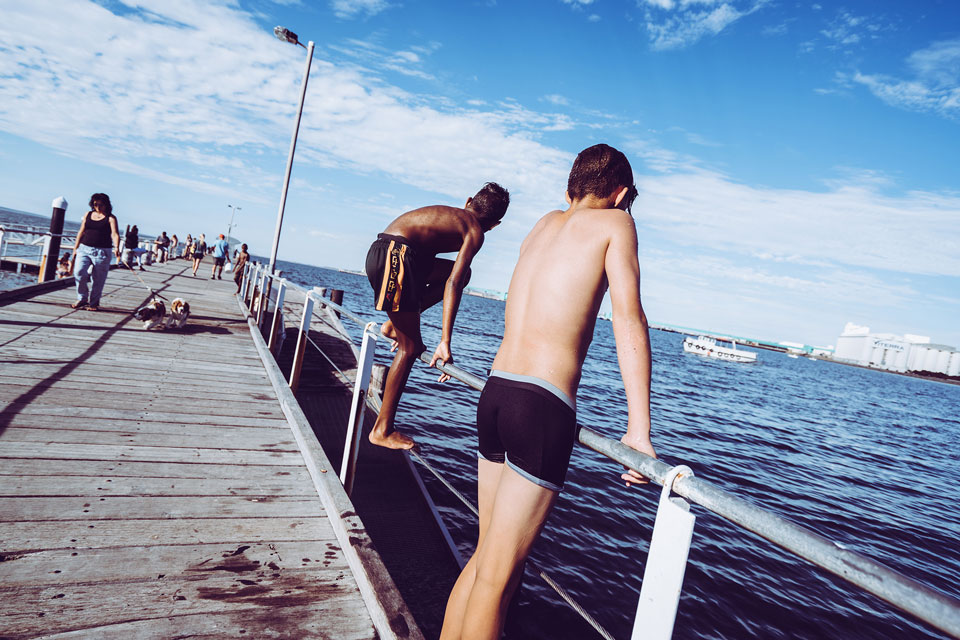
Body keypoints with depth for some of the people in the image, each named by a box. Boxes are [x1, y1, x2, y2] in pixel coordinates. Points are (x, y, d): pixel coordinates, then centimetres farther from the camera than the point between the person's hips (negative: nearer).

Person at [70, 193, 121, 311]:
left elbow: (115, 234, -16)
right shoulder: (87, 215, 13)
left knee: (98, 279, 2)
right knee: (79, 272, -14)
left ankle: (93, 303, 16)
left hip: (102, 252, -3)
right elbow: (81, 232, 18)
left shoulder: (111, 218, -1)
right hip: (84, 248, 3)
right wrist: (75, 249, 15)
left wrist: (116, 248, -33)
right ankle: (82, 298, 3)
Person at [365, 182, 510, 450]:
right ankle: (382, 430, 8)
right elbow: (452, 285, -12)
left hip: (381, 252, 8)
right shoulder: (475, 232, 1)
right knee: (411, 348, 1)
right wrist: (445, 342, -14)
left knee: (463, 272, 22)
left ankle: (395, 324, 18)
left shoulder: (450, 214, 25)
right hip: (395, 254, -8)